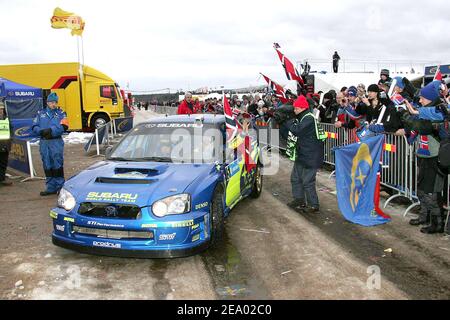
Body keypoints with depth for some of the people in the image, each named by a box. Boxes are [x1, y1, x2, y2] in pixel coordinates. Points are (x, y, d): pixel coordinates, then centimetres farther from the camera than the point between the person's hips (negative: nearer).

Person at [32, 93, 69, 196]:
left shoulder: (61, 113, 5)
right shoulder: (41, 113, 12)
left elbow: (64, 127, -10)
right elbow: (34, 126, 7)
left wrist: (51, 130, -19)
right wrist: (41, 131, -13)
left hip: (56, 142, -3)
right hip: (44, 142, 3)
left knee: (58, 165, -4)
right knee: (47, 166, 8)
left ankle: (60, 186, 3)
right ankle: (51, 188, 16)